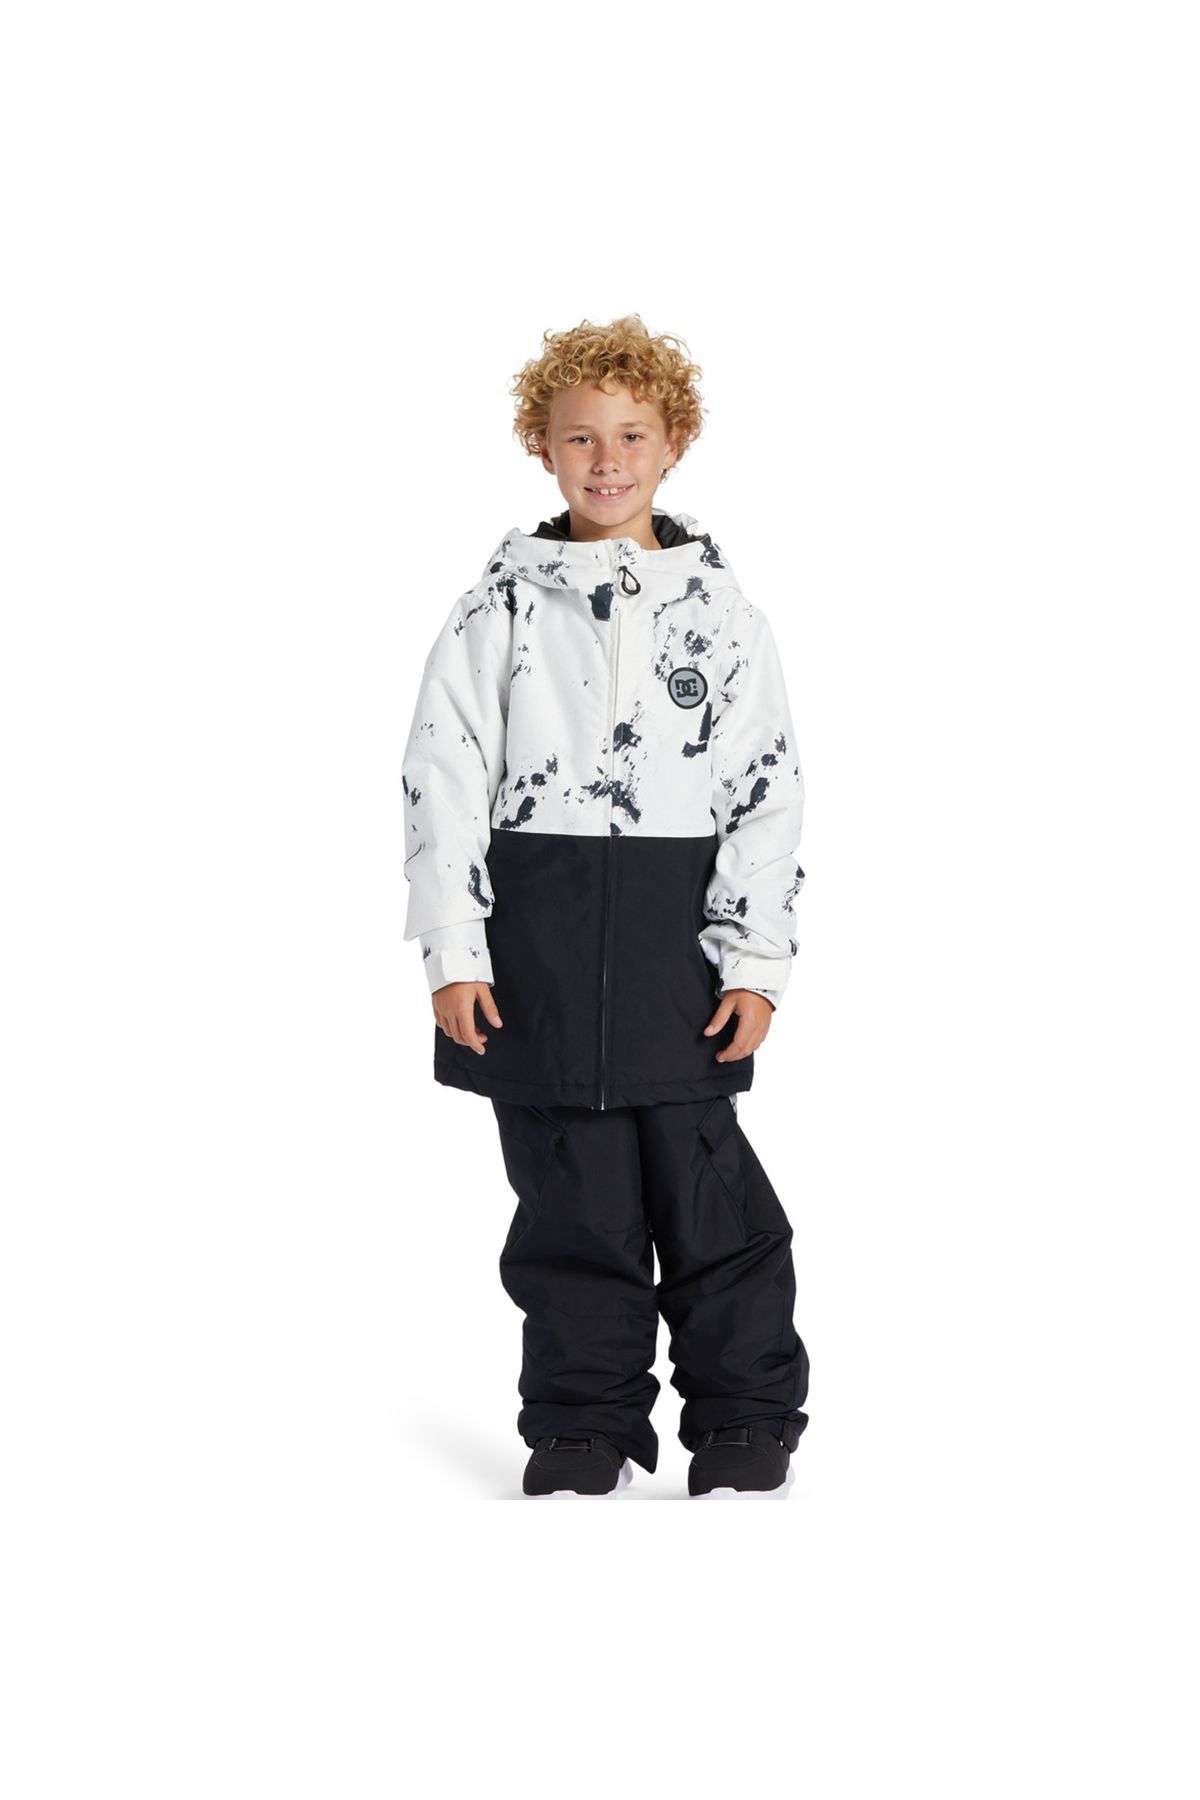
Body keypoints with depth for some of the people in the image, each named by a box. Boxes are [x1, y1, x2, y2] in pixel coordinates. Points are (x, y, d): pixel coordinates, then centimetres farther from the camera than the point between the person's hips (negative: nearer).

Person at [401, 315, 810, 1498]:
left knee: (704, 1175, 1)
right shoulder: (503, 606, 4)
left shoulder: (716, 607, 4)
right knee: (570, 1190, 6)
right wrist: (454, 952, -6)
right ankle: (584, 1424, 17)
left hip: (678, 928, 0)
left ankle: (744, 1420, 14)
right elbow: (443, 778, 1)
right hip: (535, 927, 1)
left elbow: (767, 790, 2)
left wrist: (756, 959, -4)